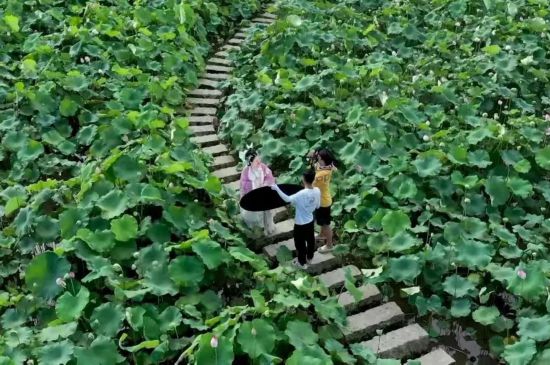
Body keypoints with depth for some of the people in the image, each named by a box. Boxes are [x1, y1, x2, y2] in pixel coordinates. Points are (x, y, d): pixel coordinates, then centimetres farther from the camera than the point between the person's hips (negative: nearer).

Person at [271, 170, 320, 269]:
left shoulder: (302, 194, -33)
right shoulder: (317, 191, -12)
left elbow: (288, 199, -29)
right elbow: (317, 206, 1)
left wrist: (277, 188, -23)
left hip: (300, 224, -6)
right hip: (310, 221, 6)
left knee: (300, 243, 13)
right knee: (310, 240, 25)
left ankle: (302, 263, 29)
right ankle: (309, 258, 45)